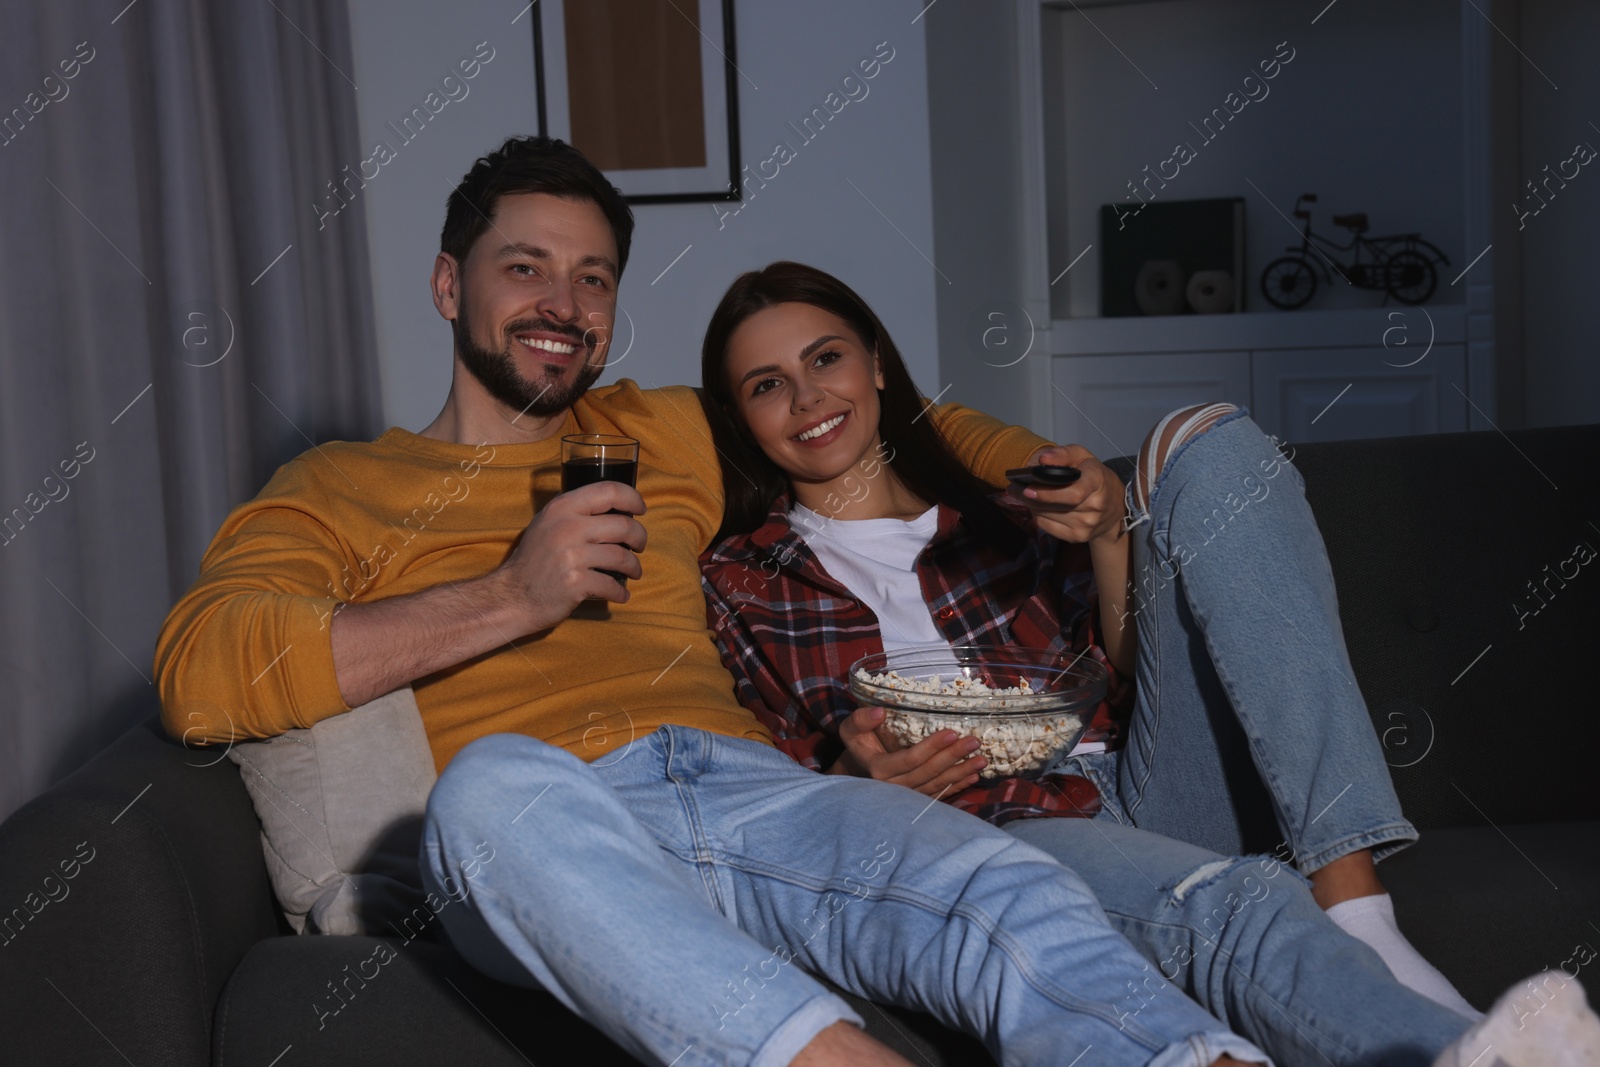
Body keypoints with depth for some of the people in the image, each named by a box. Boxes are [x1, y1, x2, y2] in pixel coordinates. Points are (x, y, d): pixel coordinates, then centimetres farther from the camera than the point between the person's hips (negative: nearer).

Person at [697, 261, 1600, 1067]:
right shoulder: (743, 584, 15)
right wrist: (856, 776, -12)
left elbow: (1124, 688, 14)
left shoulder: (990, 504, 21)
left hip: (1144, 792, 4)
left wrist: (1108, 537, -3)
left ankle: (1352, 902, -28)